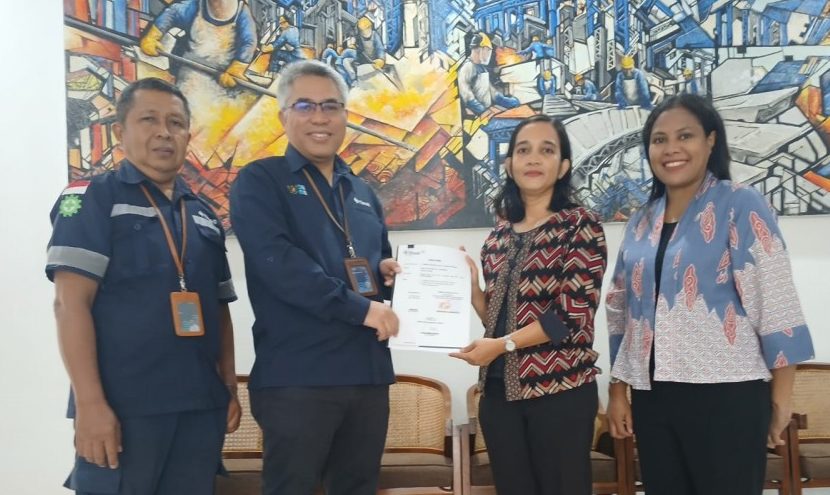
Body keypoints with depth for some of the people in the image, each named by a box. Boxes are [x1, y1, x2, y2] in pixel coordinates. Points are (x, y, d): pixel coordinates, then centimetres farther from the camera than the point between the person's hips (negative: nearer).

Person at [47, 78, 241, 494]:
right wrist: (90, 403, -17)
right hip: (122, 406, -5)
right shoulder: (91, 199, -2)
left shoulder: (203, 215, 15)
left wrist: (230, 388, 12)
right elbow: (70, 303, -11)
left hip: (201, 405, 6)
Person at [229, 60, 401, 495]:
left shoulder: (362, 193, 18)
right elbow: (279, 263, -18)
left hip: (368, 371, 6)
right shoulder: (259, 181, -2)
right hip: (297, 376, -6)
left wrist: (391, 272, 2)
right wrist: (361, 308, -20)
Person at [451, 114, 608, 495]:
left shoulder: (579, 225, -5)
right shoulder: (500, 234, 11)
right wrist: (471, 286, -3)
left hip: (559, 390, -5)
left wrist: (502, 345, -13)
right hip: (499, 390, 5)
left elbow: (573, 314, -13)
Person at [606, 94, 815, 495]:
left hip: (726, 394, -5)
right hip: (652, 398, 5)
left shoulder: (741, 206, -5)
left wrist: (780, 400, -11)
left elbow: (775, 303, -9)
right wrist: (617, 390, 13)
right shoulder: (640, 221, 11)